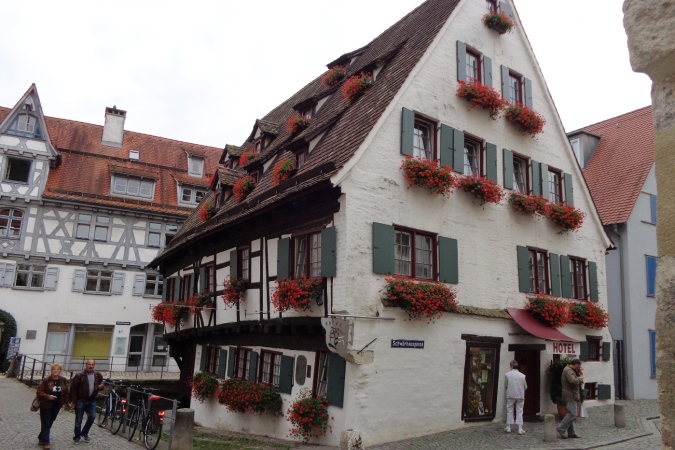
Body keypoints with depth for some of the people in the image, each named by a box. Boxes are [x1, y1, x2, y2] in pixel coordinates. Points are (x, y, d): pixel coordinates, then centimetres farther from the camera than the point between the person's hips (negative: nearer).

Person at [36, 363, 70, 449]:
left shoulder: (63, 380, 1)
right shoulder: (46, 380, -12)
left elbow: (66, 392, 9)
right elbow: (39, 392, -10)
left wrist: (67, 402, 3)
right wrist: (48, 396, -24)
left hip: (56, 406, 4)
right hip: (46, 405, -4)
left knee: (49, 423, 14)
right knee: (46, 424, -1)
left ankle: (41, 438, 31)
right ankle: (45, 442, 6)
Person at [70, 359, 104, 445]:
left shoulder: (98, 375, 3)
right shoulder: (79, 375, -9)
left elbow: (101, 385, 17)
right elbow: (73, 388, -8)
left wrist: (101, 387, -8)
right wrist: (73, 400, -13)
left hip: (92, 401, 3)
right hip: (80, 400, -3)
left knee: (92, 417, -4)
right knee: (78, 420, 5)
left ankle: (84, 433, 19)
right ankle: (77, 437, 21)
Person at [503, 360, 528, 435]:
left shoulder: (507, 374, -8)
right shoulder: (522, 375, -5)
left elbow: (505, 386, 0)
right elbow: (525, 387, 3)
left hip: (510, 395, -1)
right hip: (520, 395, 1)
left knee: (509, 411, 11)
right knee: (519, 412, 7)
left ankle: (508, 427, 15)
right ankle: (520, 429, 4)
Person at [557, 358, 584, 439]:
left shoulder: (571, 370, 19)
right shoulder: (568, 370, -16)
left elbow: (576, 380, 22)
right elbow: (573, 381, -29)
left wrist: (580, 374, 9)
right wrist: (581, 377, -13)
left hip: (572, 396, 11)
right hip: (570, 395, -11)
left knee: (571, 414, 12)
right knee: (572, 414, -13)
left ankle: (571, 432, 15)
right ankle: (561, 429, -11)